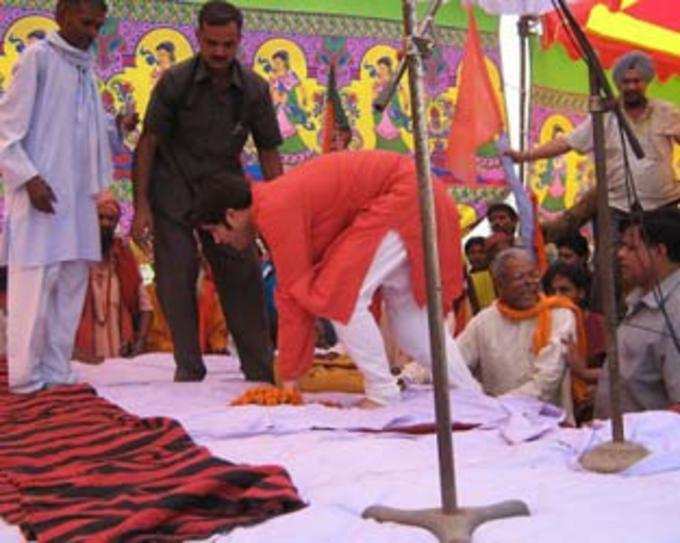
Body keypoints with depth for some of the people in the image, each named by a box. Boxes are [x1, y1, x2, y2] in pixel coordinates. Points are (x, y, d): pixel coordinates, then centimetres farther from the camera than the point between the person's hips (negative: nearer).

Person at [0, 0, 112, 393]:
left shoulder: (86, 68, 15)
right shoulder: (39, 57, -4)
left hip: (79, 196, 7)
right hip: (41, 191, -7)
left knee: (72, 284, 6)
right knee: (34, 284, -6)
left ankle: (57, 371, 12)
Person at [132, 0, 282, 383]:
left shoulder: (254, 88, -4)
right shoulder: (176, 81, -11)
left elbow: (269, 151, 2)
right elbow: (149, 142, -7)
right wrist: (141, 204, -12)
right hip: (173, 191, -2)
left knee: (243, 276, -2)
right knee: (177, 279, -4)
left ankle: (261, 368, 6)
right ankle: (189, 370, 7)